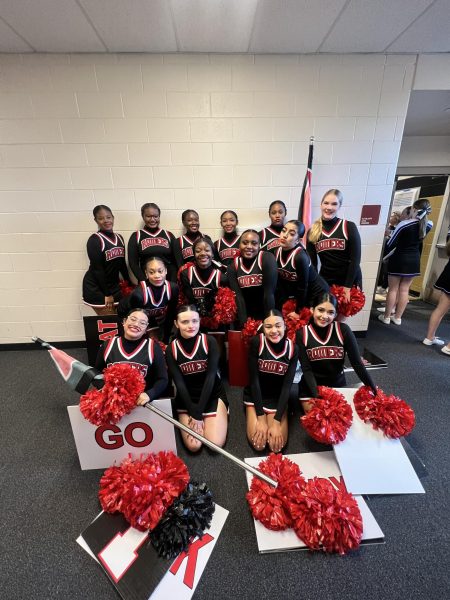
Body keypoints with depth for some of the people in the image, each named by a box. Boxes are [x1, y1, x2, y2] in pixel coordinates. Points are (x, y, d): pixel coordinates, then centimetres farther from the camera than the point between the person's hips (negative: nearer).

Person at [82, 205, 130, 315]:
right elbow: (97, 268, -17)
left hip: (114, 286, 6)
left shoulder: (119, 238, 6)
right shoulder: (94, 240, -14)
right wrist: (107, 294, -17)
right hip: (96, 288, -6)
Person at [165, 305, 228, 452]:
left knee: (216, 444, -14)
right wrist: (194, 413, -15)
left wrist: (199, 412, -18)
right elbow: (179, 383, -10)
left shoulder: (209, 342, -13)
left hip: (213, 395, -1)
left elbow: (211, 376, -16)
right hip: (187, 399, 1)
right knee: (193, 446, -12)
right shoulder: (171, 350, -9)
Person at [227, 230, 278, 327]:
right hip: (247, 317, 3)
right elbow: (238, 297, -11)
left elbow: (269, 293, -19)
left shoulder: (268, 259, -15)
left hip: (267, 316, -3)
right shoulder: (233, 267, -4)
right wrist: (244, 324, -18)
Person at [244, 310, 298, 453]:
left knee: (278, 445, -10)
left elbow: (287, 385, -12)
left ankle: (275, 420, 20)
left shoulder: (292, 348, -15)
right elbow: (254, 379, -17)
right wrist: (261, 417, -16)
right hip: (255, 396, -1)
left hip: (278, 398, 2)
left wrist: (276, 421, -17)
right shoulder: (256, 342, -22)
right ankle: (251, 416, 18)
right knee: (258, 443, -12)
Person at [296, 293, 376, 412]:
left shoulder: (343, 330, -15)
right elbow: (306, 370, -15)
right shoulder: (302, 333, -16)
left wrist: (374, 391, -10)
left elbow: (357, 363, -9)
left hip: (338, 386, 1)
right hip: (311, 388, -1)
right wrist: (317, 397, -24)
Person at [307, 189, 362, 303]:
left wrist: (348, 286, -12)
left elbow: (355, 259, -8)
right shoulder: (312, 231, 1)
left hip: (350, 282, -1)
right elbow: (311, 263, 2)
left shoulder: (349, 227, -6)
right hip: (325, 282, 2)